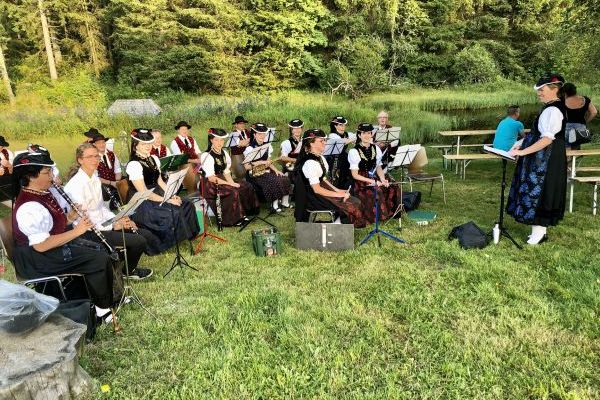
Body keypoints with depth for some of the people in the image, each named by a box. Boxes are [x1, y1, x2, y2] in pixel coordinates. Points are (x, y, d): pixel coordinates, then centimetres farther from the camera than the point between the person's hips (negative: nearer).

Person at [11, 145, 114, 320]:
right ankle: (103, 308, 3)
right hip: (39, 259, -9)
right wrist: (76, 231, -24)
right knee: (99, 260, -15)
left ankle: (113, 298, 13)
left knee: (102, 252, 2)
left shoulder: (46, 191, 3)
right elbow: (41, 245, -28)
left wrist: (72, 216, -7)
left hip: (57, 243, 9)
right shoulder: (29, 207, -26)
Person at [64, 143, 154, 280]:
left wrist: (119, 220, 0)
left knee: (146, 235, -1)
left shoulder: (95, 178, 9)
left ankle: (129, 266, 20)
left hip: (103, 223, 9)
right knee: (139, 241, -18)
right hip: (89, 232, -8)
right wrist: (113, 225, -19)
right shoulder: (75, 185, -18)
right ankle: (128, 271, 10)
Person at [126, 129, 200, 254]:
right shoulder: (134, 164, -17)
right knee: (174, 212, -25)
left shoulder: (154, 159, 9)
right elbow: (143, 193, -20)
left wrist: (172, 195, -5)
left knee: (187, 205, -7)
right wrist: (168, 200, -22)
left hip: (157, 194, 8)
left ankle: (188, 236, 6)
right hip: (141, 204, -8)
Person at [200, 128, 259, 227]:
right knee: (233, 191, -28)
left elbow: (226, 172, 10)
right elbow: (211, 178, -19)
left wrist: (232, 183, -8)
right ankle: (231, 220, -15)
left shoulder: (224, 153, 10)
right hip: (210, 185, -8)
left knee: (246, 186, -5)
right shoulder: (206, 156, -15)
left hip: (222, 181, 8)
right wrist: (229, 184, -21)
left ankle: (242, 214, 3)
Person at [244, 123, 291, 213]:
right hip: (255, 175, -6)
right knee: (273, 181, -30)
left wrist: (276, 170, -1)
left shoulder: (267, 146, 10)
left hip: (266, 172, 7)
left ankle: (284, 202, -2)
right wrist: (260, 162, -22)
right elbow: (246, 167, -15)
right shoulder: (250, 148, -10)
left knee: (284, 179, -15)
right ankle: (274, 205, -16)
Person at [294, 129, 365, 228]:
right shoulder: (310, 163, -23)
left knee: (355, 201, 2)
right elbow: (316, 189, -22)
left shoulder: (320, 157, 6)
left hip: (322, 188, 9)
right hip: (313, 197, -9)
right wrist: (338, 194, -16)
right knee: (350, 207, -14)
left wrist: (337, 190, 2)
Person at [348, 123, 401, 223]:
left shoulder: (375, 149, 10)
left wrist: (383, 180, -7)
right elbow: (355, 175, -8)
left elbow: (379, 168, 14)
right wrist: (372, 181, -16)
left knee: (394, 189, -17)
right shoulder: (354, 151, -7)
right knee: (377, 192, -32)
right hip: (361, 184, -5)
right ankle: (375, 217, -11)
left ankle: (390, 214, -1)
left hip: (375, 180, 5)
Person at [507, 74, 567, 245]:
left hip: (546, 162, -10)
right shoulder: (549, 108, 12)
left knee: (538, 192, -2)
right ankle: (539, 229, 24)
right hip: (541, 160, 10)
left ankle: (539, 231, 9)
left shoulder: (553, 110, -19)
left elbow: (547, 139, -24)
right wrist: (522, 143, 8)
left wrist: (523, 152, -23)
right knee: (536, 192, 14)